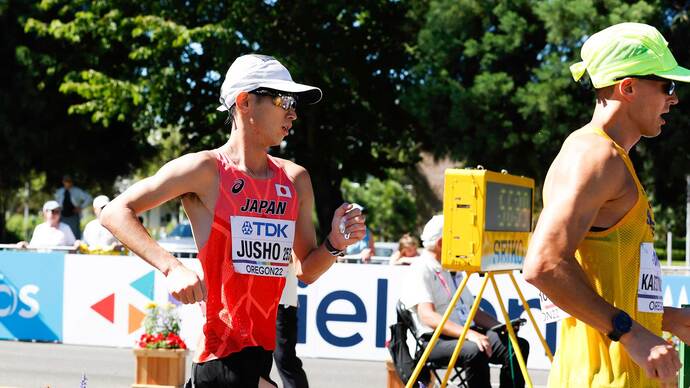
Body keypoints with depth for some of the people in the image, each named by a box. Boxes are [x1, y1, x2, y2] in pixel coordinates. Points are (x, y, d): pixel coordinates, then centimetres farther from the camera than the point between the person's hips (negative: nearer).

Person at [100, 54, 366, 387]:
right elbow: (115, 213, -7)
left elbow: (306, 271, 20)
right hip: (223, 359, -7)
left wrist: (334, 244, -1)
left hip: (265, 353, 7)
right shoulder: (206, 169, -5)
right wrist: (172, 268, -20)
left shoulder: (296, 180, 13)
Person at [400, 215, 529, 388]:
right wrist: (469, 334, -29)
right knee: (475, 351, -37)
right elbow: (427, 316, -18)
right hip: (437, 340, -8)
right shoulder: (420, 270, -4)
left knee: (519, 346, -12)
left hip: (467, 333, 8)